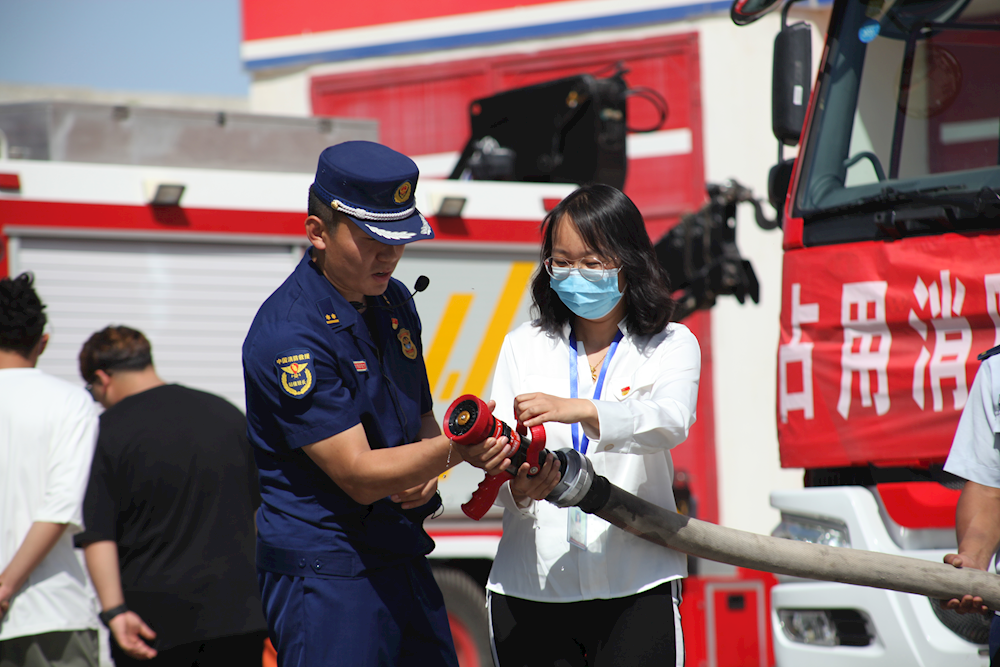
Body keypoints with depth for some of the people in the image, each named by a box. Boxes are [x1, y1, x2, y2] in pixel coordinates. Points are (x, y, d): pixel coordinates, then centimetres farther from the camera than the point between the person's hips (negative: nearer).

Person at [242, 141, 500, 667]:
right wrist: (456, 447, -33)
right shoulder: (287, 336, -17)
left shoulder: (393, 302, 11)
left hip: (403, 560, 8)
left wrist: (426, 471, -1)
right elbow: (360, 475, -20)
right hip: (323, 574, -8)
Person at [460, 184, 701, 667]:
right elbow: (503, 458, 3)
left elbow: (670, 422, -17)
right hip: (530, 587, 2)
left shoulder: (670, 346, 5)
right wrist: (516, 487, -22)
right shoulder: (524, 347, 12)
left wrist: (578, 411, -34)